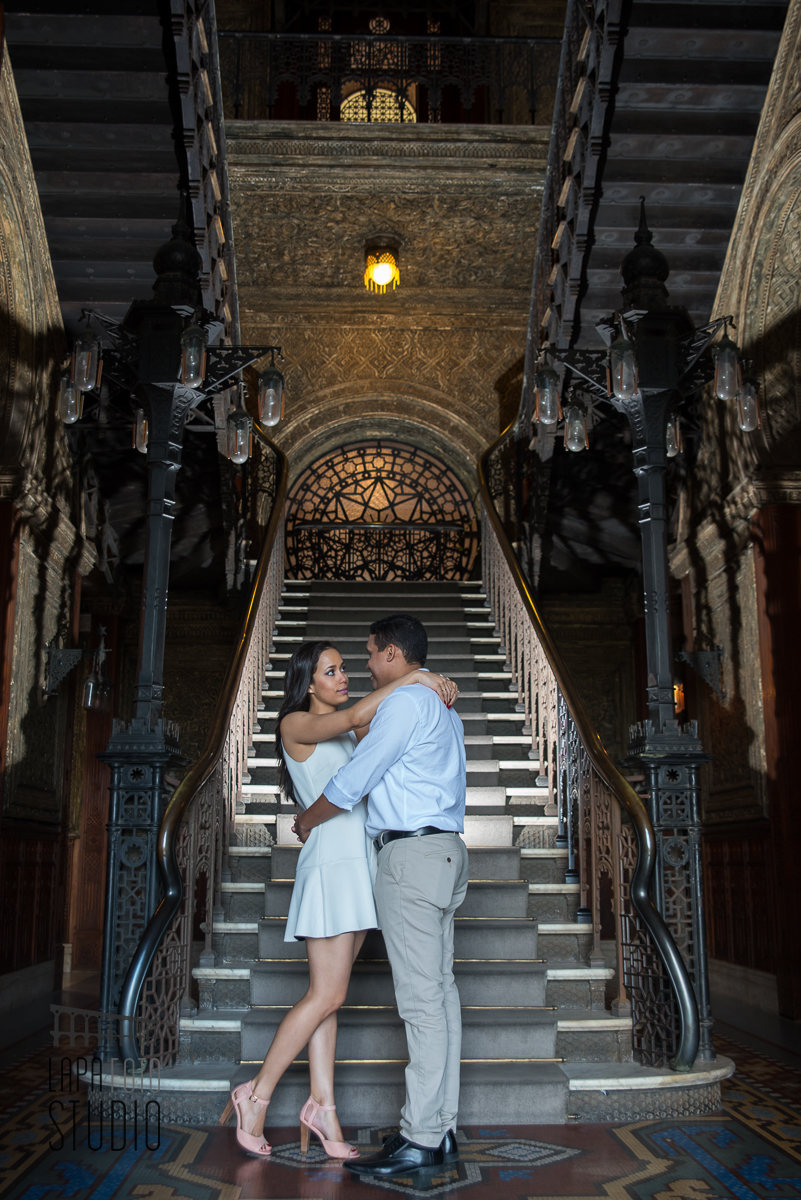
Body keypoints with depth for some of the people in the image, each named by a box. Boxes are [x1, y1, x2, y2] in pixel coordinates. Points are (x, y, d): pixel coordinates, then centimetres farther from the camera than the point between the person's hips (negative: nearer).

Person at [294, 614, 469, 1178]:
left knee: (421, 998, -8)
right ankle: (442, 1129, 14)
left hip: (412, 853, -10)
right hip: (446, 849, 10)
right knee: (441, 991, 9)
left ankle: (420, 1139, -4)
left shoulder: (406, 702, -10)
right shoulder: (443, 707, 21)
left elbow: (355, 778, -10)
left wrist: (308, 820, 5)